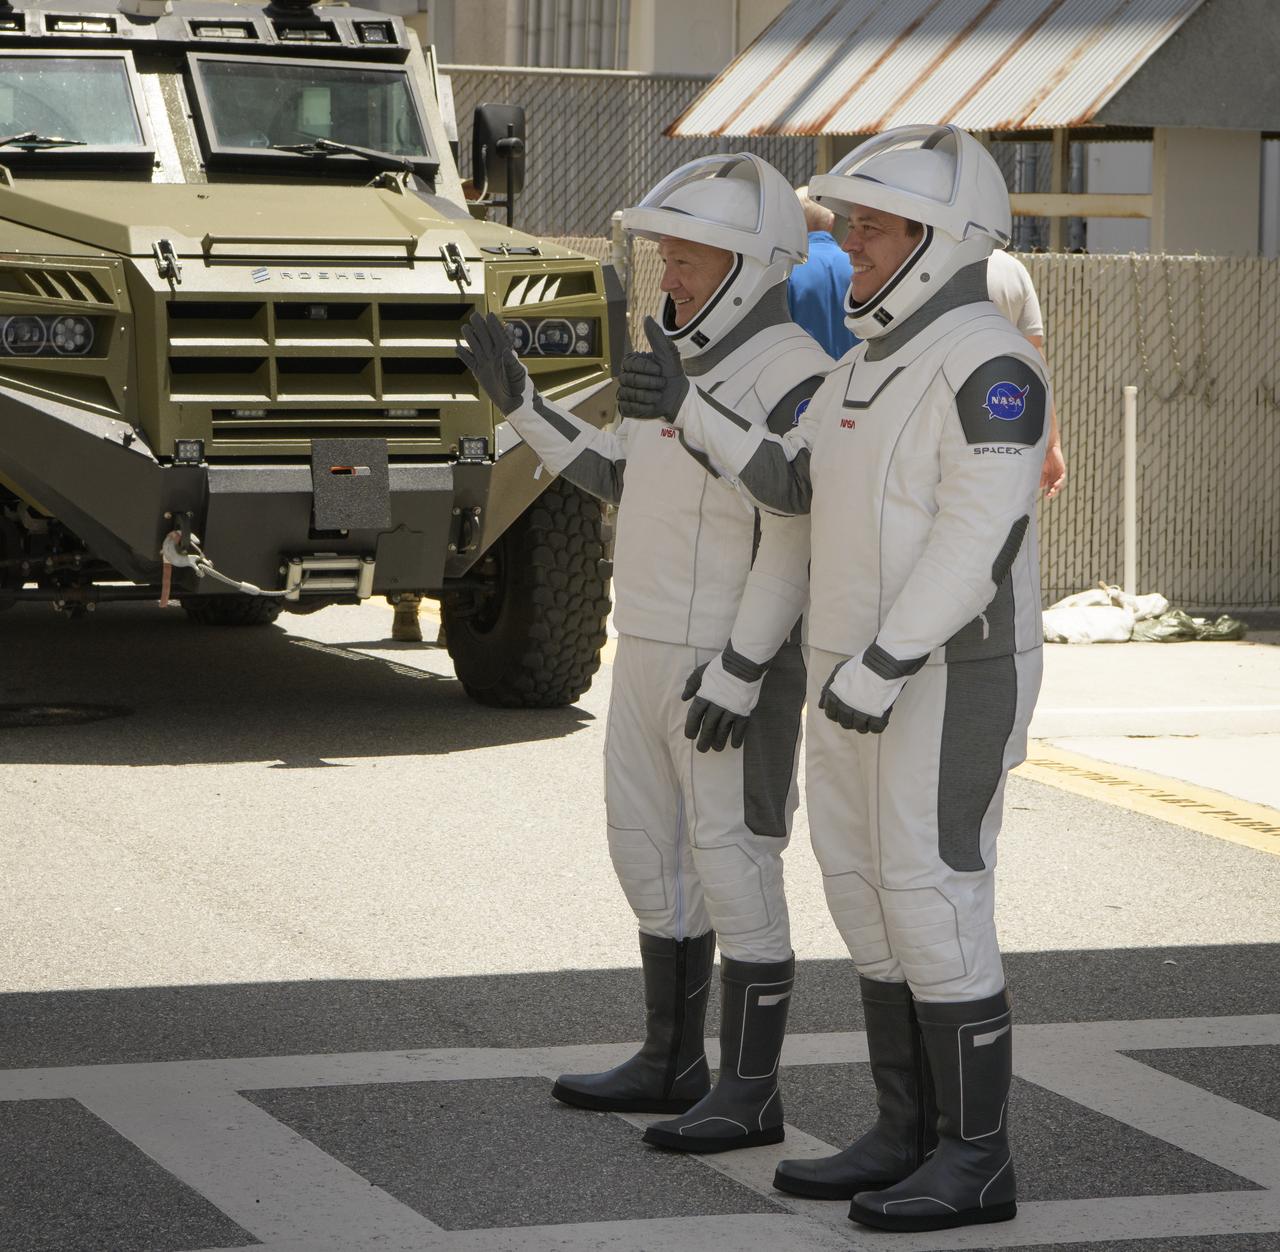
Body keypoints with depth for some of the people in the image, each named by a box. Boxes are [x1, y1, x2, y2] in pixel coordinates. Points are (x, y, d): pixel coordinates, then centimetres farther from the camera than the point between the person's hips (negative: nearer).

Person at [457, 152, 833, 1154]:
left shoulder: (793, 380, -18)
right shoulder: (686, 362, 10)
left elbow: (798, 547, -21)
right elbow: (624, 482, 19)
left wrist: (739, 676, -24)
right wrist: (519, 399, 15)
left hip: (736, 667, -9)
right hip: (655, 654, 9)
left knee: (733, 868, -4)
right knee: (652, 853, 14)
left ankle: (749, 1095, 3)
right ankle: (672, 1063, 26)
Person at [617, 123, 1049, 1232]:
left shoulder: (986, 362, -17)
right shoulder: (871, 364, 12)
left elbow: (980, 534, -24)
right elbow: (796, 486, 18)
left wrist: (882, 667, -26)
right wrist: (692, 413, 10)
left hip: (952, 681, -9)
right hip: (863, 676, 9)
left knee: (934, 909, -8)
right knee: (872, 902, 10)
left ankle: (977, 1161, -1)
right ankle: (910, 1136, 18)